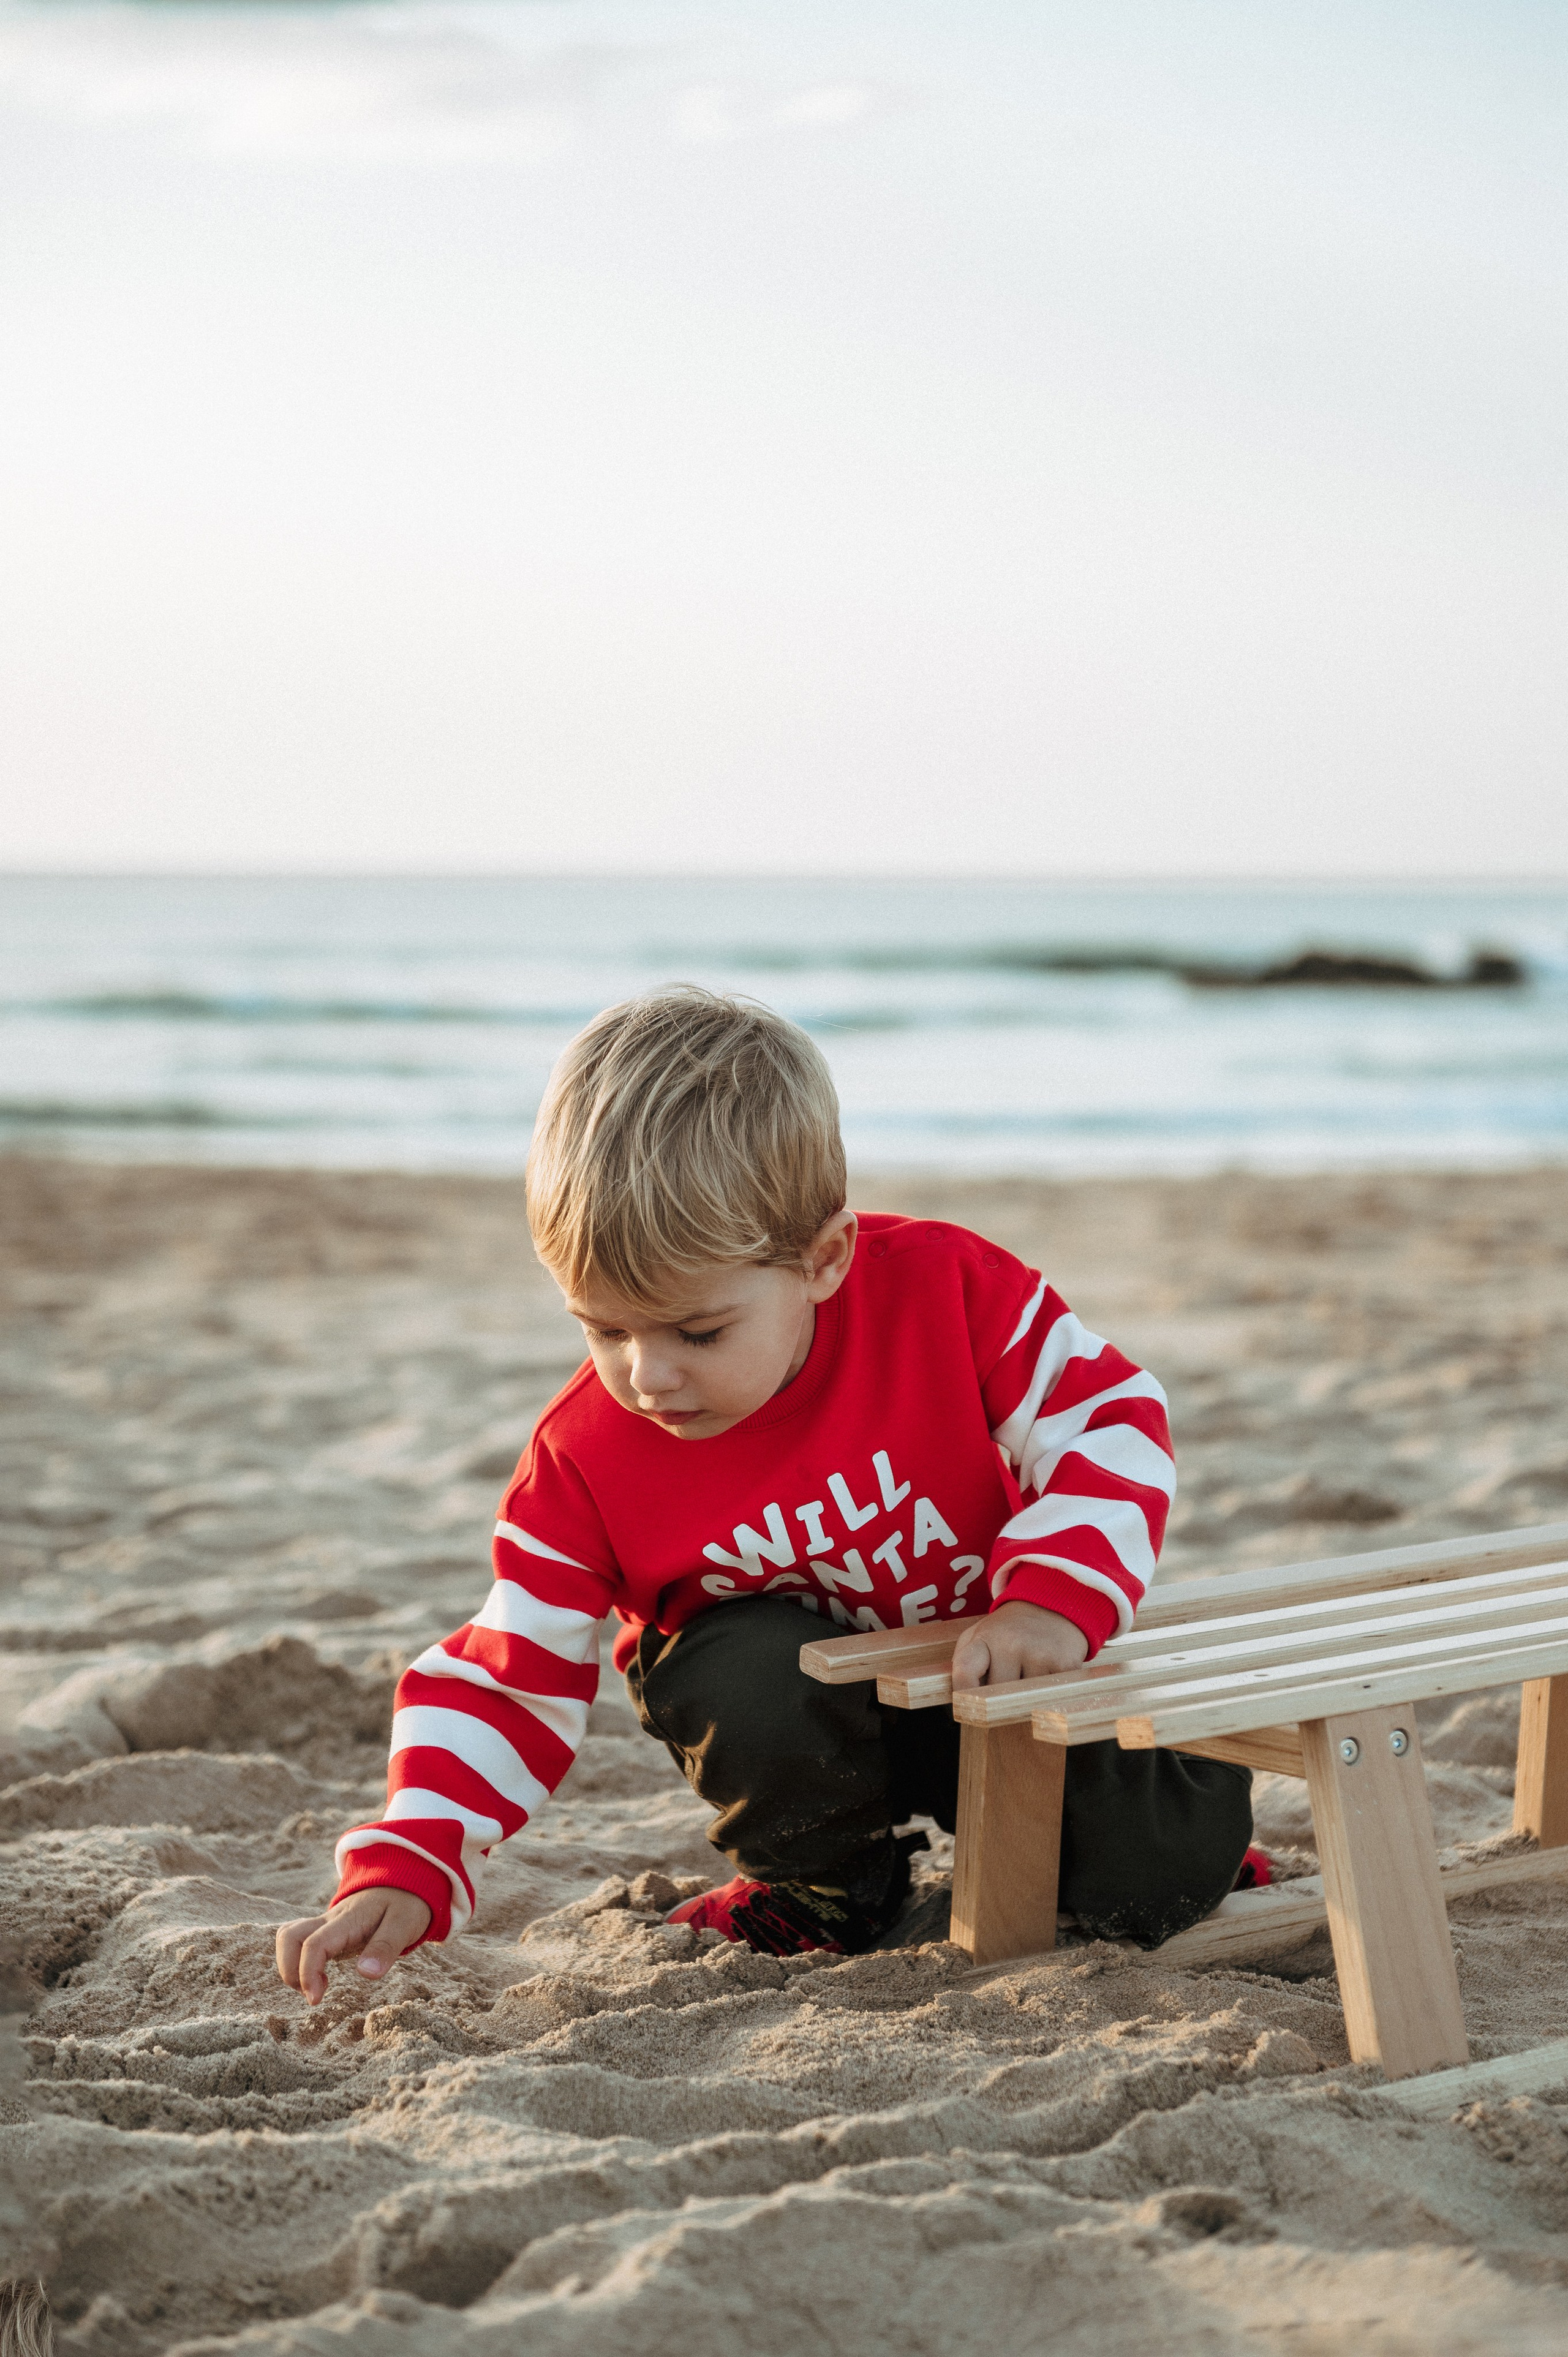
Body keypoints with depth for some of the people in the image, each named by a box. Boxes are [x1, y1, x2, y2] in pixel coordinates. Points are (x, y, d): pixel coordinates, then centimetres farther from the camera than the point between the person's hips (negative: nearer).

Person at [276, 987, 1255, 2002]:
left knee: (1164, 1879, -16)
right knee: (753, 1684, -36)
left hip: (994, 1661, 0)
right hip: (778, 1676, 0)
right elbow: (510, 1680, -17)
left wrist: (1052, 1603, -33)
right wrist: (404, 1874, -30)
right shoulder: (586, 1460, -21)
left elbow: (1110, 1421, -17)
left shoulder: (947, 1290, -25)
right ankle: (828, 1888, -3)